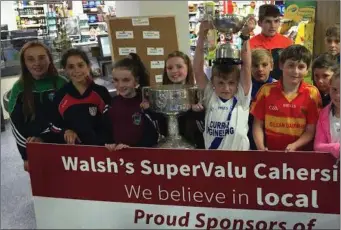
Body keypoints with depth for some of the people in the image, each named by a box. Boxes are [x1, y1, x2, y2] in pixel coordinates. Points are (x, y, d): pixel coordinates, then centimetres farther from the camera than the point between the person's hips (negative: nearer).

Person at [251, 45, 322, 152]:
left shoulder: (312, 93, 0)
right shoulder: (266, 90, 2)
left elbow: (311, 130, 0)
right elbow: (258, 125, 4)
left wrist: (294, 146, -15)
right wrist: (261, 148, -10)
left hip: (300, 153, -1)